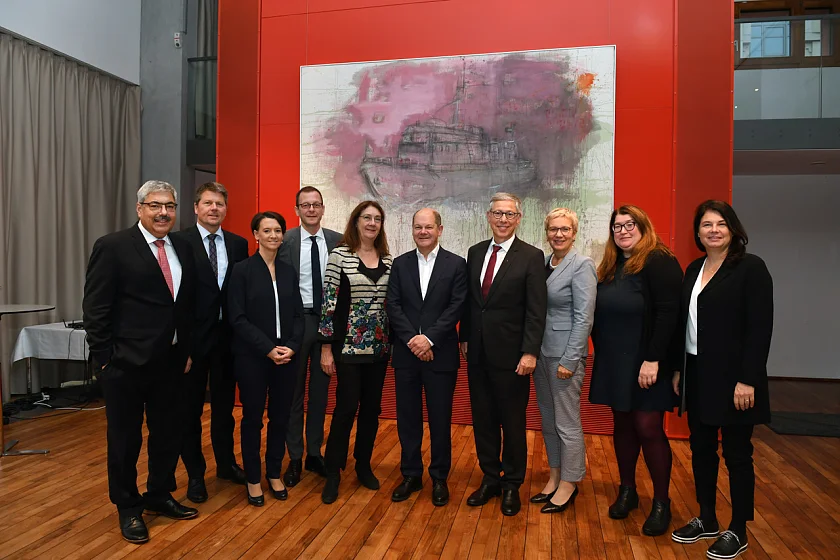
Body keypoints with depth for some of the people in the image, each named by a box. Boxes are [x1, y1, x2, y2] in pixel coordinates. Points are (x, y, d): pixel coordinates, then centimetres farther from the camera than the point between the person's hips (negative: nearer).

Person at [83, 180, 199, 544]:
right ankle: (128, 507, 31)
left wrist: (186, 350, 7)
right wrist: (105, 359, -12)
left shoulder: (182, 249, 7)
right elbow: (95, 309, -10)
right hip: (126, 364, -5)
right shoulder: (112, 247, -9)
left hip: (170, 362, 5)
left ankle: (159, 495, 38)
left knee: (167, 433, 17)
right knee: (125, 439, 12)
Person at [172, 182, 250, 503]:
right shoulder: (179, 241, -6)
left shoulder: (238, 244, 5)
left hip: (227, 336, 3)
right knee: (190, 408, 10)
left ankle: (226, 463, 35)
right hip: (193, 336, -3)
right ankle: (195, 473, 27)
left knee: (224, 405, 17)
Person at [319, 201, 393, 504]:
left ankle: (364, 465, 28)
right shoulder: (340, 254, -7)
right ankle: (333, 472, 15)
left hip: (378, 345, 5)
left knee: (372, 407, 11)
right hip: (348, 344, -4)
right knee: (346, 407, -2)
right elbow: (329, 301, -9)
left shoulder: (387, 259, 7)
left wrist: (394, 342, 10)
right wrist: (326, 347, -10)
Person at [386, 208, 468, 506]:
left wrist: (429, 338, -17)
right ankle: (411, 475, 27)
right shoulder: (400, 263, 7)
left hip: (440, 354, -2)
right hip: (406, 353, 2)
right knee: (407, 418, 11)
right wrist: (413, 340, -13)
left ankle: (439, 478, 25)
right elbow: (393, 306, -1)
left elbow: (456, 307, -8)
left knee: (440, 419, 8)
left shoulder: (456, 264, 0)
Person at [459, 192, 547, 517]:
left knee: (512, 422, 8)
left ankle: (512, 484, 26)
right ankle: (490, 478, 31)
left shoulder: (531, 257, -7)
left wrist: (530, 352, -15)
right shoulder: (475, 253, 9)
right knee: (483, 419, 13)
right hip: (478, 353, 5)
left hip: (510, 355, -4)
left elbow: (536, 310, -10)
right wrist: (465, 337, 10)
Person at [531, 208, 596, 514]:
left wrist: (569, 360, -17)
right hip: (541, 350, 7)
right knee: (548, 420, 16)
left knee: (567, 423, 4)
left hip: (565, 353, -7)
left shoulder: (582, 265, -11)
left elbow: (583, 318, -15)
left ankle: (569, 484, 21)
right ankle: (554, 477, 31)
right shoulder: (543, 263, 8)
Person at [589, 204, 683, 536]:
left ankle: (661, 503, 14)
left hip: (644, 364, -6)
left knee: (648, 429, -1)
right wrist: (601, 354, 7)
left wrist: (653, 360, -22)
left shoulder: (659, 262, -9)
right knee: (622, 425, 12)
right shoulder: (610, 267, 12)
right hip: (613, 363, 6)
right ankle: (627, 490, 26)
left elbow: (667, 314, -18)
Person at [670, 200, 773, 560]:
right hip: (697, 376, 6)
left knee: (736, 453, 7)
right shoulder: (693, 270, 9)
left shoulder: (751, 267, -9)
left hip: (732, 378, -6)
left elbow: (760, 327, -14)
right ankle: (706, 520, 30)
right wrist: (678, 369, 10)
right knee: (701, 449, 14)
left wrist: (748, 380, -19)